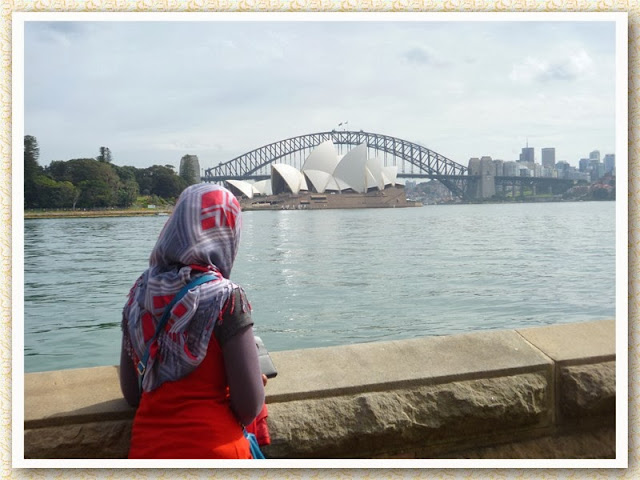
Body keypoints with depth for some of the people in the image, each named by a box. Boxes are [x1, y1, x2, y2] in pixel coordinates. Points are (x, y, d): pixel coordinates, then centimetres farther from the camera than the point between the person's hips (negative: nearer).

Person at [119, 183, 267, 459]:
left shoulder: (140, 292, -2)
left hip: (146, 450, 4)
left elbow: (131, 394, 4)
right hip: (212, 450, -4)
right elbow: (250, 405, -17)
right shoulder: (225, 298, -17)